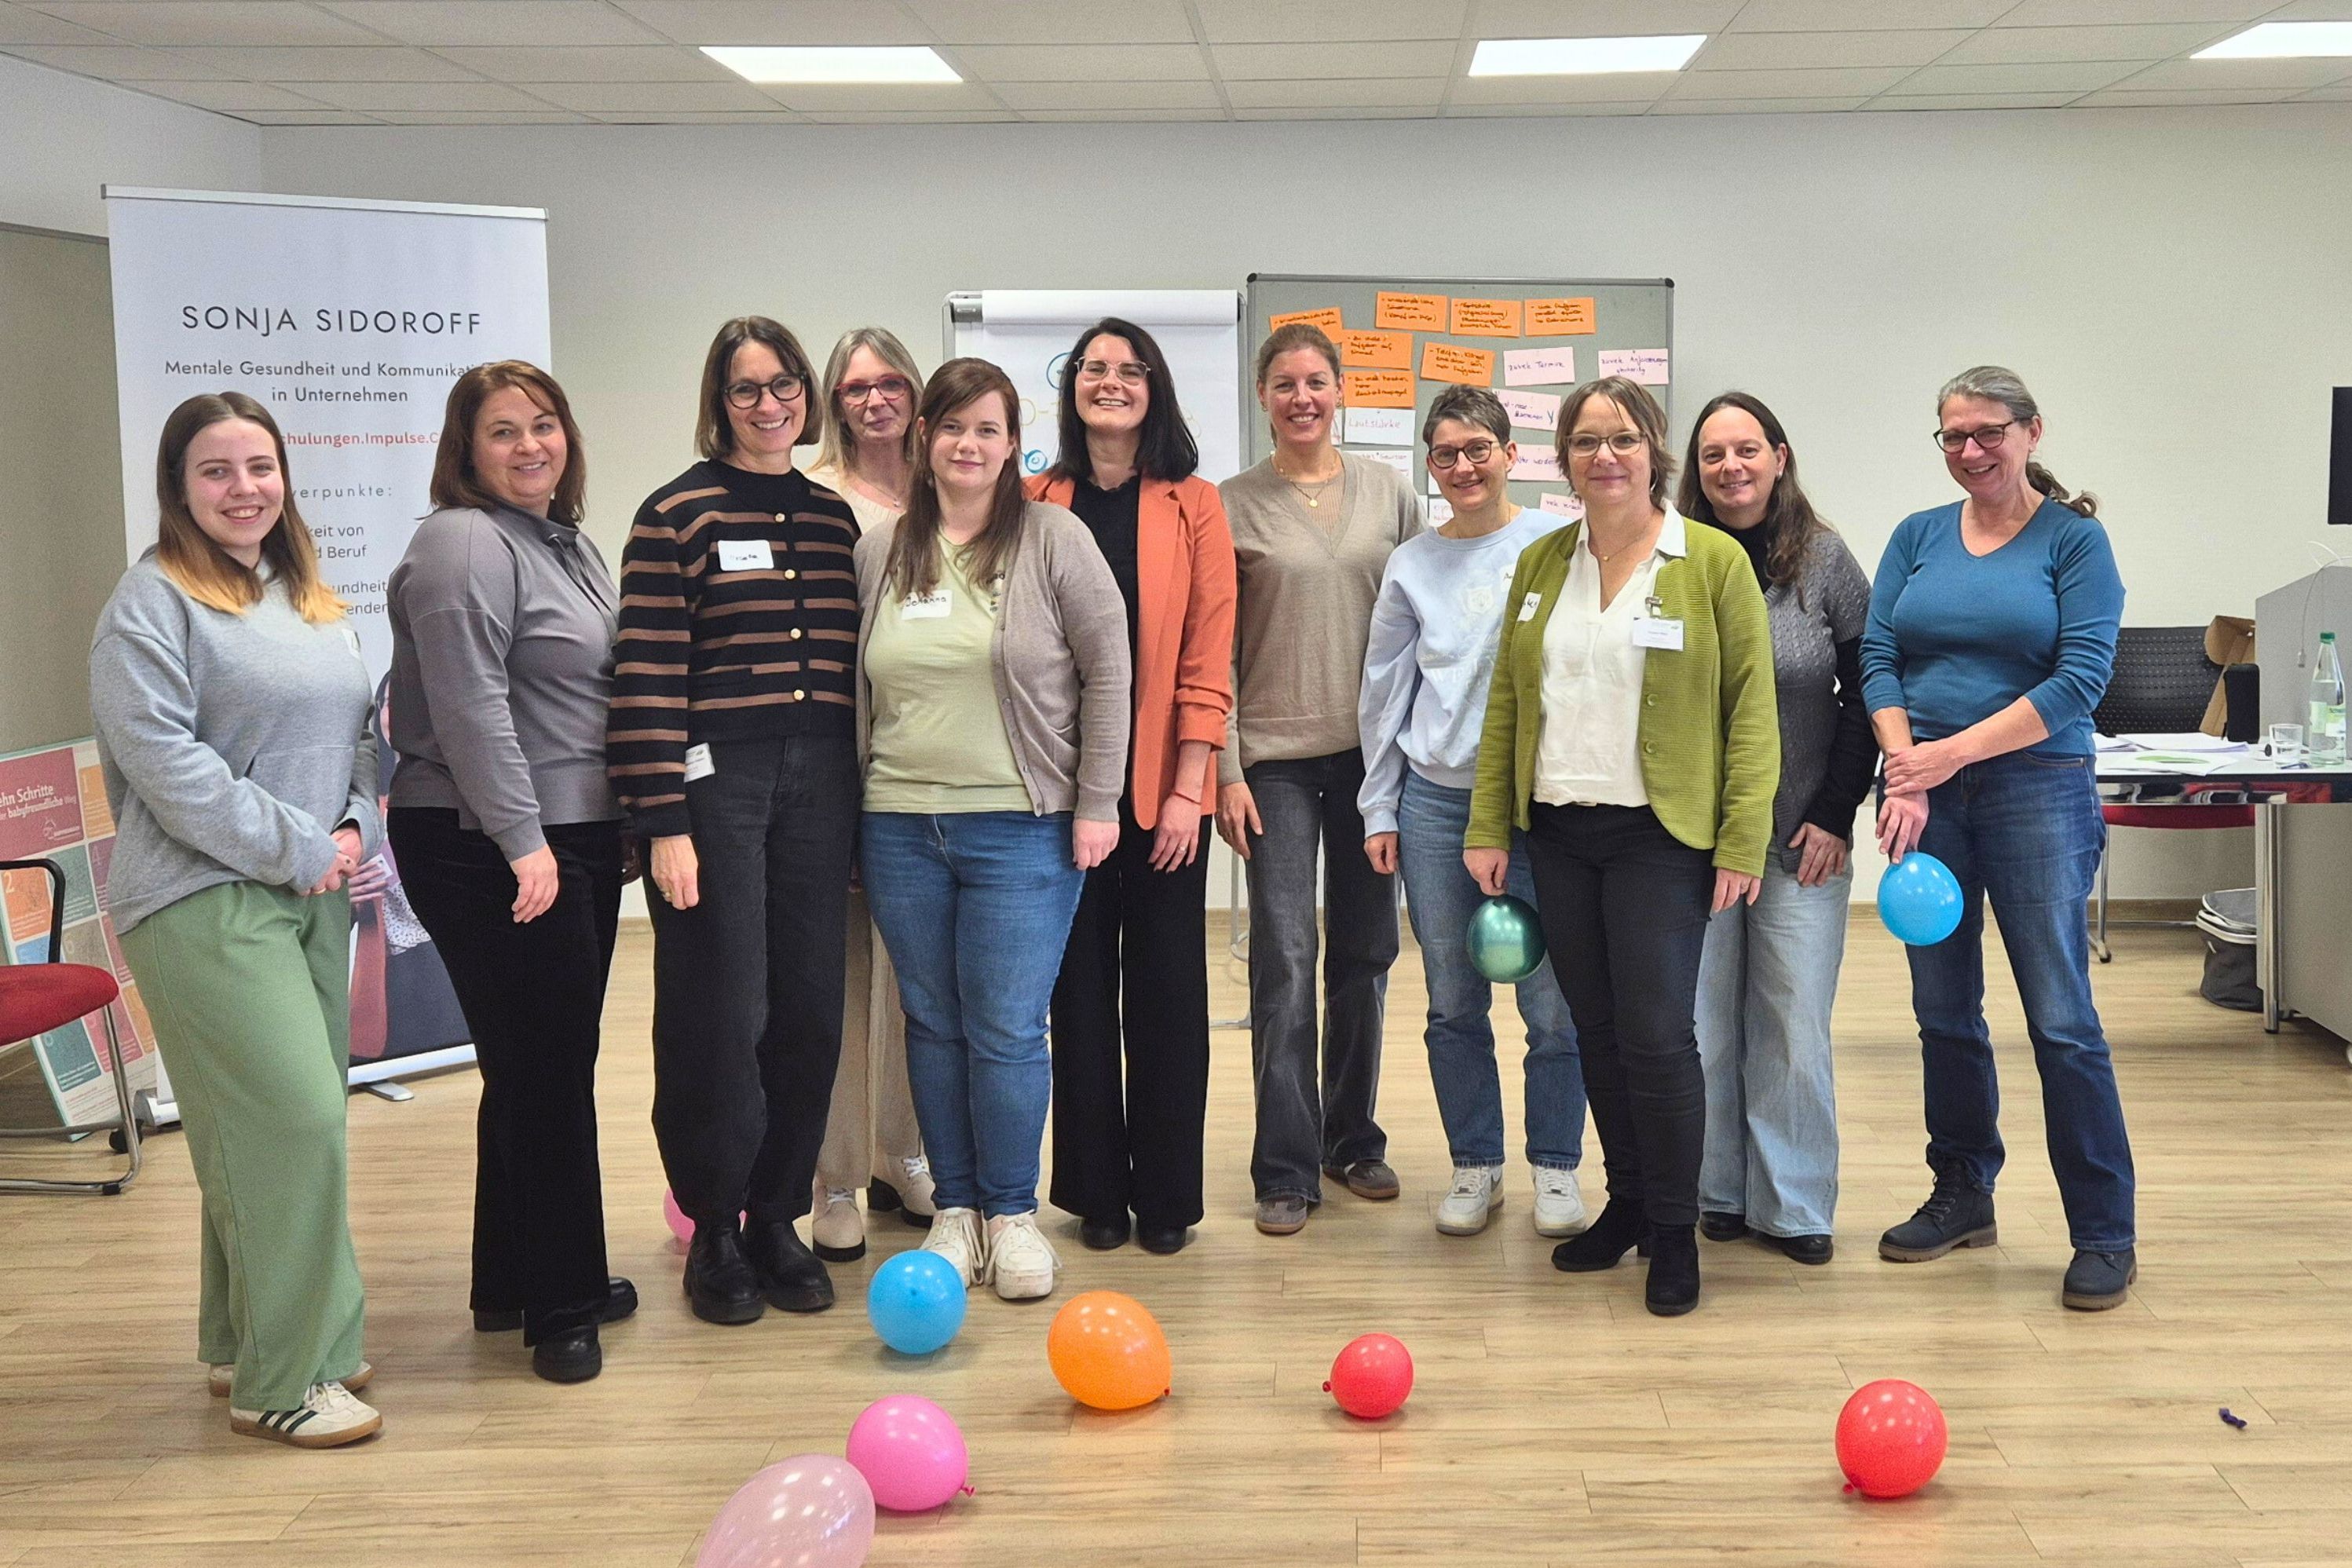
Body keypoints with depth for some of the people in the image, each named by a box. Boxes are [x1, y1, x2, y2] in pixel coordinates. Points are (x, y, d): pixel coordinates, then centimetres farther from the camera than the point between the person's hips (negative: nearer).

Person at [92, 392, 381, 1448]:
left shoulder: (310, 599, 16)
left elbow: (354, 730, 22)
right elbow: (163, 759, -16)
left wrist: (356, 825, 3)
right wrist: (296, 847, -15)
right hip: (204, 902, -8)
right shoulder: (153, 601, -8)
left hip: (312, 899, 8)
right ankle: (282, 1380, -1)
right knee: (292, 1119, -12)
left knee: (265, 1127, 13)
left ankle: (244, 1342, 27)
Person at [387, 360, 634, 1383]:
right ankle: (559, 1308, 7)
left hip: (577, 838, 10)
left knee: (548, 1068, 15)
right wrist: (522, 840, -23)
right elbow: (471, 709, -21)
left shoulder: (566, 541, 16)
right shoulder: (463, 545, -13)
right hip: (489, 850, -10)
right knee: (541, 1071, -4)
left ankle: (517, 1282, 27)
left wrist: (600, 831, 21)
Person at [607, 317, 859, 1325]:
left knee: (811, 1010, 7)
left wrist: (869, 803, 11)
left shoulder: (836, 517, 12)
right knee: (720, 1014, -1)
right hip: (716, 781, -5)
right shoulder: (678, 514, -5)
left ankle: (778, 1220, 21)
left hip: (818, 786, 5)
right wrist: (664, 823, -14)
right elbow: (648, 677, -10)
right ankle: (714, 1233, 15)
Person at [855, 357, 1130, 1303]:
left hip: (1020, 829, -4)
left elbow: (1108, 671, -3)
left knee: (1008, 1029, -2)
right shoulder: (880, 553, 9)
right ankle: (954, 1208, 23)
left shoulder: (1052, 540, -3)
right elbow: (855, 688, 14)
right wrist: (857, 808, 11)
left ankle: (1012, 1213, 14)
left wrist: (1095, 805, -6)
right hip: (900, 828, 4)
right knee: (933, 1024, 10)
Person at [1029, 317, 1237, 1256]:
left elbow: (1208, 657, -3)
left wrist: (1188, 788, -9)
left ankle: (1166, 1195, 17)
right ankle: (1094, 1189, 18)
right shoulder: (1036, 504, 5)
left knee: (1166, 984, 5)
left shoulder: (1193, 507, 1)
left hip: (1162, 783, -1)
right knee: (1080, 982, 7)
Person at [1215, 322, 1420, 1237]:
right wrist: (1225, 770, -7)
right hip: (1277, 758, -3)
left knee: (1365, 954, 10)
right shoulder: (1232, 506, 1)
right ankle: (1286, 1170, 2)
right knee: (1284, 963, -6)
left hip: (1373, 752, 3)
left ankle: (1352, 1138, 25)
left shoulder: (1388, 492, 7)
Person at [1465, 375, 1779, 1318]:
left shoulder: (1714, 562, -4)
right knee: (1596, 1031, 11)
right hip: (1558, 833, 5)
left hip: (1661, 835, -4)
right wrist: (1487, 829, 6)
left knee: (1656, 1034, -7)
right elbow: (1507, 703, 11)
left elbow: (1751, 708, -7)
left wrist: (1742, 842, -12)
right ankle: (1627, 1204, 26)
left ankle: (1675, 1233, 9)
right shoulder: (1540, 566, 9)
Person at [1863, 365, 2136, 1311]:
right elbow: (1877, 658, 2)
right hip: (1925, 796, 4)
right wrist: (1905, 772, -13)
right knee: (1943, 1011, 10)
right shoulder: (1918, 537, 9)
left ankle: (2105, 1234, 5)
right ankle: (1961, 1197, 25)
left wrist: (1954, 751, -17)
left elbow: (2083, 674, -11)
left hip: (2035, 789, -4)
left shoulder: (2073, 538, -2)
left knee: (2061, 1016, -5)